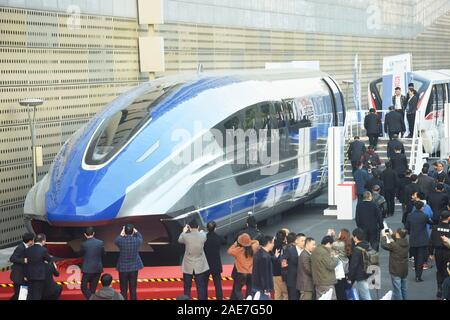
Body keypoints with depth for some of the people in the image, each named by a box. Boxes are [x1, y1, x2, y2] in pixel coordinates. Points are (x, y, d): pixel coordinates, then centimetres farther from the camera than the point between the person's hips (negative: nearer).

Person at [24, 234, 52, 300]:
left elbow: (25, 263, 3)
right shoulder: (43, 250, -14)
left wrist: (25, 275, 8)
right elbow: (49, 260, -1)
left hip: (30, 275, 5)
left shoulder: (28, 250, 1)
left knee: (30, 295, 12)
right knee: (37, 296, 2)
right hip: (40, 276, -5)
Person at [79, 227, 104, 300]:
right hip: (98, 269, 4)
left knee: (84, 287, 4)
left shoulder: (84, 244, -13)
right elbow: (103, 254, 9)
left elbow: (80, 254, 4)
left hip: (88, 269, -4)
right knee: (93, 289, 13)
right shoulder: (100, 243, -3)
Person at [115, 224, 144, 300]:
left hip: (123, 268, -1)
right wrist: (136, 232, 24)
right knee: (133, 289, 10)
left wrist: (121, 234, 18)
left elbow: (116, 241, 8)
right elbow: (141, 239, 12)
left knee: (123, 290, 8)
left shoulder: (121, 240, -17)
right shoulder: (137, 240, -14)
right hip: (134, 267, 1)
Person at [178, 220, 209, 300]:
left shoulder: (185, 236, -15)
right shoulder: (203, 235, -11)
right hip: (200, 267, 1)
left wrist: (184, 231, 27)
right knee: (201, 287, 6)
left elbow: (179, 240, 10)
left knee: (187, 287, 11)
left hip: (188, 267, -1)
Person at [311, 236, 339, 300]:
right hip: (327, 283, -10)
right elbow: (331, 265, -18)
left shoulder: (315, 251, 14)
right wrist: (335, 258, -2)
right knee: (331, 298, -6)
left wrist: (331, 257, 10)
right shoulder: (324, 252, -17)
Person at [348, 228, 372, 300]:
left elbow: (353, 265, -20)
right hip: (367, 275, 8)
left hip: (360, 277, -8)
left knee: (366, 297, -3)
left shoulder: (357, 249, -21)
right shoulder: (368, 246, 5)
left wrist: (349, 278, -11)